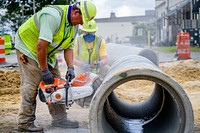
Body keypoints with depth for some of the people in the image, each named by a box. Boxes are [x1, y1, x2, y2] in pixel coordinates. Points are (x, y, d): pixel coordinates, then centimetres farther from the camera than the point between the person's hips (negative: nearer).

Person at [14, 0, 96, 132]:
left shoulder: (74, 25, -3)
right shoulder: (54, 15, -33)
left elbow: (69, 48, 0)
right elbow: (41, 45, -35)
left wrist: (70, 68, -15)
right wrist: (44, 71, -28)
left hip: (48, 54, 9)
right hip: (28, 47, -9)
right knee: (31, 86, -10)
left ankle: (60, 118, 10)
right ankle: (25, 122, 0)